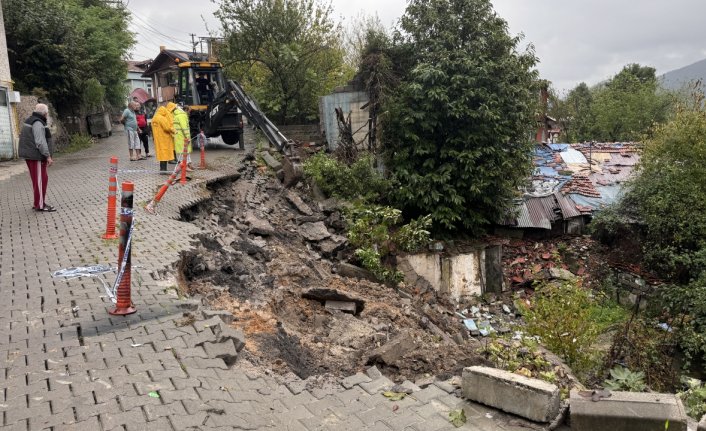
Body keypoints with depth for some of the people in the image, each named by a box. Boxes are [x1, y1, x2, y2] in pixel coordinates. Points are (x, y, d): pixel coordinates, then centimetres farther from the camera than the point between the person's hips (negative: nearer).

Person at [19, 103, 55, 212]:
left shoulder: (31, 121, 16)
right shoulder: (38, 123, -16)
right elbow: (40, 142, -24)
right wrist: (48, 156, -22)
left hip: (31, 155, 10)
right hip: (36, 156, -10)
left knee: (43, 179, 16)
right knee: (40, 180, -5)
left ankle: (39, 203, 22)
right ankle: (40, 205, -1)